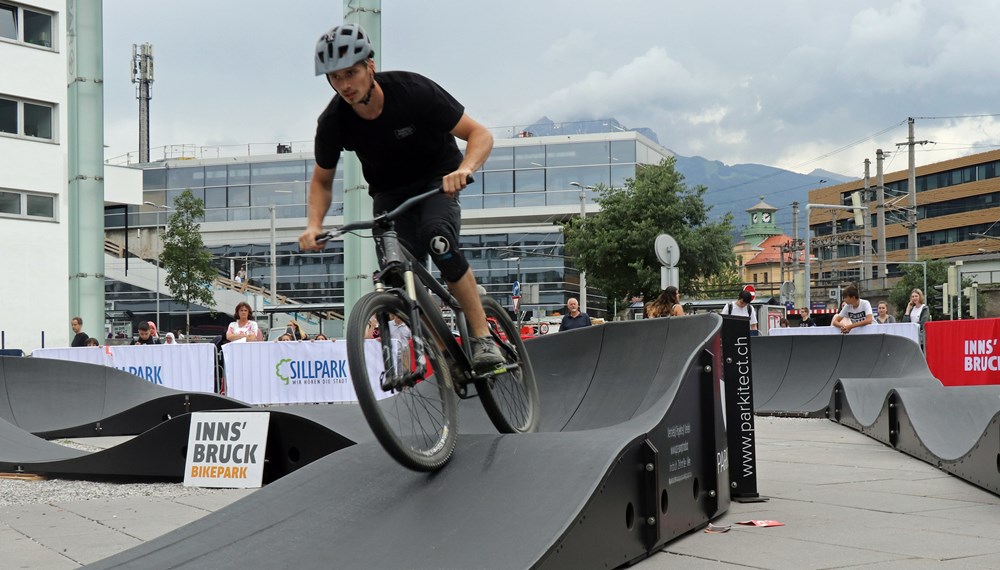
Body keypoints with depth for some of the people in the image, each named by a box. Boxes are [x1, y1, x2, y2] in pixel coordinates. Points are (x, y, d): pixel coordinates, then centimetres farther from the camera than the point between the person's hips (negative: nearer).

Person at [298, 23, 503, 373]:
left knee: (438, 240, -33)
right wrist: (314, 225, -19)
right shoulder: (333, 122, -19)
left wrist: (464, 169, -44)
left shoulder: (413, 91, -27)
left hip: (437, 179, -3)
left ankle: (483, 337, -23)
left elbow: (480, 135, -23)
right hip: (390, 192, 3)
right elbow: (322, 180, -1)